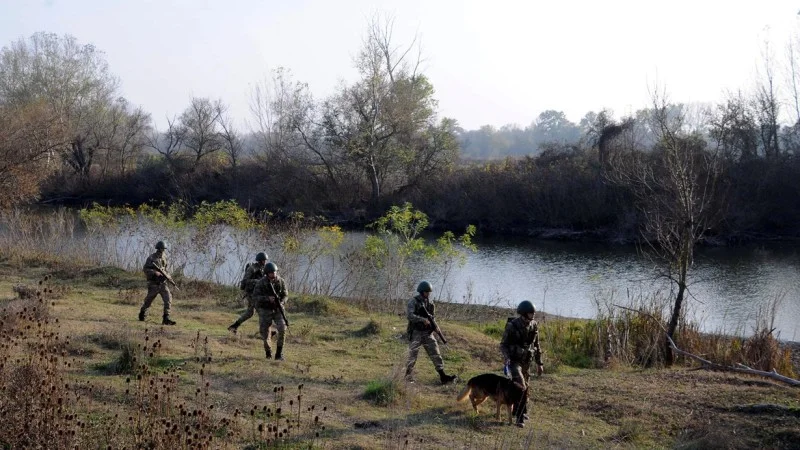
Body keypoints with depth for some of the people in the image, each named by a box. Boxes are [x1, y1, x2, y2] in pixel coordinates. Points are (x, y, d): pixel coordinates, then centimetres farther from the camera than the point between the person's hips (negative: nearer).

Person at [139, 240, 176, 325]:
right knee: (148, 300, 8)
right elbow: (145, 269, -12)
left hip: (162, 283, 5)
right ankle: (142, 313, 35)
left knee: (168, 299, -12)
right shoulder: (151, 258, -8)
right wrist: (155, 273, -23)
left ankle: (166, 318, -13)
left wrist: (167, 274, 2)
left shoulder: (164, 258, 10)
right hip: (153, 283, -5)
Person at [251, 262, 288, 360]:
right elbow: (255, 297, -17)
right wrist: (267, 298, -32)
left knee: (282, 328, -20)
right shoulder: (261, 283, -15)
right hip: (265, 310, -1)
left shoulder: (281, 281, -7)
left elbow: (285, 295, 1)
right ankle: (268, 353, 28)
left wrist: (281, 303, -20)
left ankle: (279, 354, -12)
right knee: (265, 334, 0)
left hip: (277, 309, 1)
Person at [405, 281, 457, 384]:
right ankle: (408, 378, 12)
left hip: (427, 333, 5)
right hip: (416, 333, -5)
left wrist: (434, 325, 0)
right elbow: (409, 315, -21)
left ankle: (442, 376, -5)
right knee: (412, 357, 0)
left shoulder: (430, 302, 10)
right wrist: (423, 320, -29)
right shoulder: (413, 301, -9)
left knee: (435, 354, -2)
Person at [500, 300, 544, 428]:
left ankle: (522, 411, 34)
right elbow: (503, 344, -9)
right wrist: (507, 357, -27)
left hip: (526, 361, 5)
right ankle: (521, 417, -16)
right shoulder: (512, 326, -17)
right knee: (521, 386, -21)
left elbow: (536, 345, 10)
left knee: (524, 387, 13)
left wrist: (539, 363, 11)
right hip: (514, 360, -5)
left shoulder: (534, 326, -2)